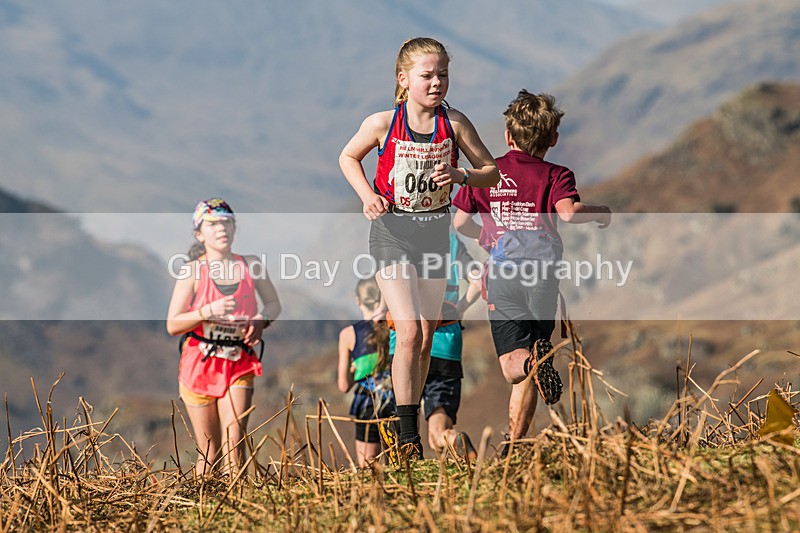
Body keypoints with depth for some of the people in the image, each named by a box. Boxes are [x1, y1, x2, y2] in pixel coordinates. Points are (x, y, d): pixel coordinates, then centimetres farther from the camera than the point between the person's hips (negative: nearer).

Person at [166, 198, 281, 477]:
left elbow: (273, 304, 18)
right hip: (200, 363, -1)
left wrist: (261, 320, -5)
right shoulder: (193, 271, -5)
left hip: (239, 363, 1)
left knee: (234, 440, -16)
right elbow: (172, 325, -8)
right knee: (209, 452, 4)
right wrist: (209, 311, -24)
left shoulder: (251, 265, 3)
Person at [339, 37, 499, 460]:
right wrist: (367, 195, -10)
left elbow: (492, 171, 0)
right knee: (409, 333, -15)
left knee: (428, 334, 9)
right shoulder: (382, 124, -12)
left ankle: (410, 414, 26)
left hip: (435, 230, 3)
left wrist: (461, 176, -20)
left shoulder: (454, 124, -8)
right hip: (392, 231, -3)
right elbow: (348, 158, 6)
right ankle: (407, 433, -11)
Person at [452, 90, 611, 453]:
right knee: (528, 373, 12)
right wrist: (600, 213, 4)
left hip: (500, 273, 0)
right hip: (542, 274, 0)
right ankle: (515, 443, 6)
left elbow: (459, 222, 12)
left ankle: (532, 361, -39)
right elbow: (568, 212, -16)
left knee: (513, 367, -6)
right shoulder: (555, 176, 4)